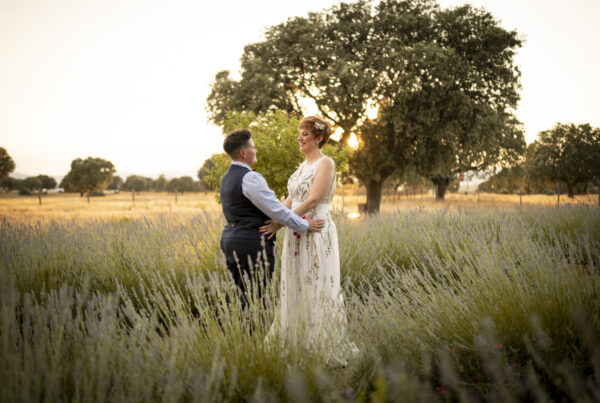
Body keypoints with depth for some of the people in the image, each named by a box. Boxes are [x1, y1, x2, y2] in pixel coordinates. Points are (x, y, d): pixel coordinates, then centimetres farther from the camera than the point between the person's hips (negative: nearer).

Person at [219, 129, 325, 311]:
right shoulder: (250, 178, -15)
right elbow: (275, 209, -17)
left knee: (242, 296, 14)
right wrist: (305, 225, -8)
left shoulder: (227, 177, 15)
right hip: (252, 243, -10)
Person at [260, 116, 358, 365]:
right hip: (296, 235, 8)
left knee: (318, 288, -3)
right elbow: (291, 200, 15)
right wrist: (271, 219, 2)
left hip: (317, 234, -8)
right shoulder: (302, 166, 17)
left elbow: (313, 200, -17)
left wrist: (281, 223, -18)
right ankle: (298, 342, 21)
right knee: (295, 289, 11)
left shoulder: (326, 164, -8)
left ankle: (328, 347, 7)